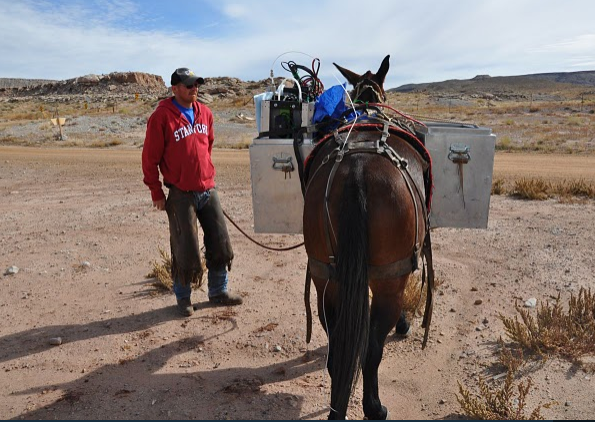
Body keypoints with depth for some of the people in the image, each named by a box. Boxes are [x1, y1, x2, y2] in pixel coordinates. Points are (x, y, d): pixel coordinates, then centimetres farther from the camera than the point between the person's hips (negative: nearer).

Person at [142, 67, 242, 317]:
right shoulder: (161, 117, -9)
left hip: (208, 190, 6)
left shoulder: (205, 113, 8)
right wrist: (156, 193, -7)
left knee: (220, 242, 10)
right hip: (181, 195, -6)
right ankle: (183, 297, 24)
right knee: (185, 249, 3)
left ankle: (219, 291, 28)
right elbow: (150, 158, -8)